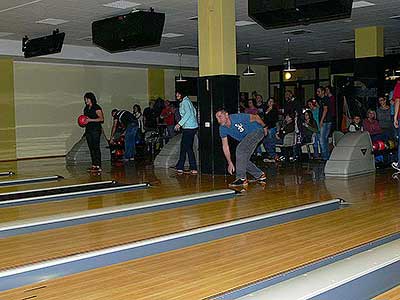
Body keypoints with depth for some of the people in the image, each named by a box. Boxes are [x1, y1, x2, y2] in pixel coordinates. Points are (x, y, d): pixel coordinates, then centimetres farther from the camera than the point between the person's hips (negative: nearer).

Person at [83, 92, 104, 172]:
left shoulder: (97, 108, -6)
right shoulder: (86, 108, 17)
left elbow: (101, 119, -12)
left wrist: (90, 120, -18)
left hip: (96, 129, -8)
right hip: (88, 129, 8)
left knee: (96, 147, -10)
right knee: (91, 148, 6)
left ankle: (98, 166, -11)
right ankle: (94, 165, 10)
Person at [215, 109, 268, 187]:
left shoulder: (238, 117, -30)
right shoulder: (222, 129, -11)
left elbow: (255, 117, -16)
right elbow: (225, 146, -4)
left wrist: (264, 127, -1)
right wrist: (230, 163, -6)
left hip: (257, 131, -8)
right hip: (246, 138, 8)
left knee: (240, 149, -26)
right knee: (243, 160, 2)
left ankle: (241, 179, -25)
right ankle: (260, 176, 22)